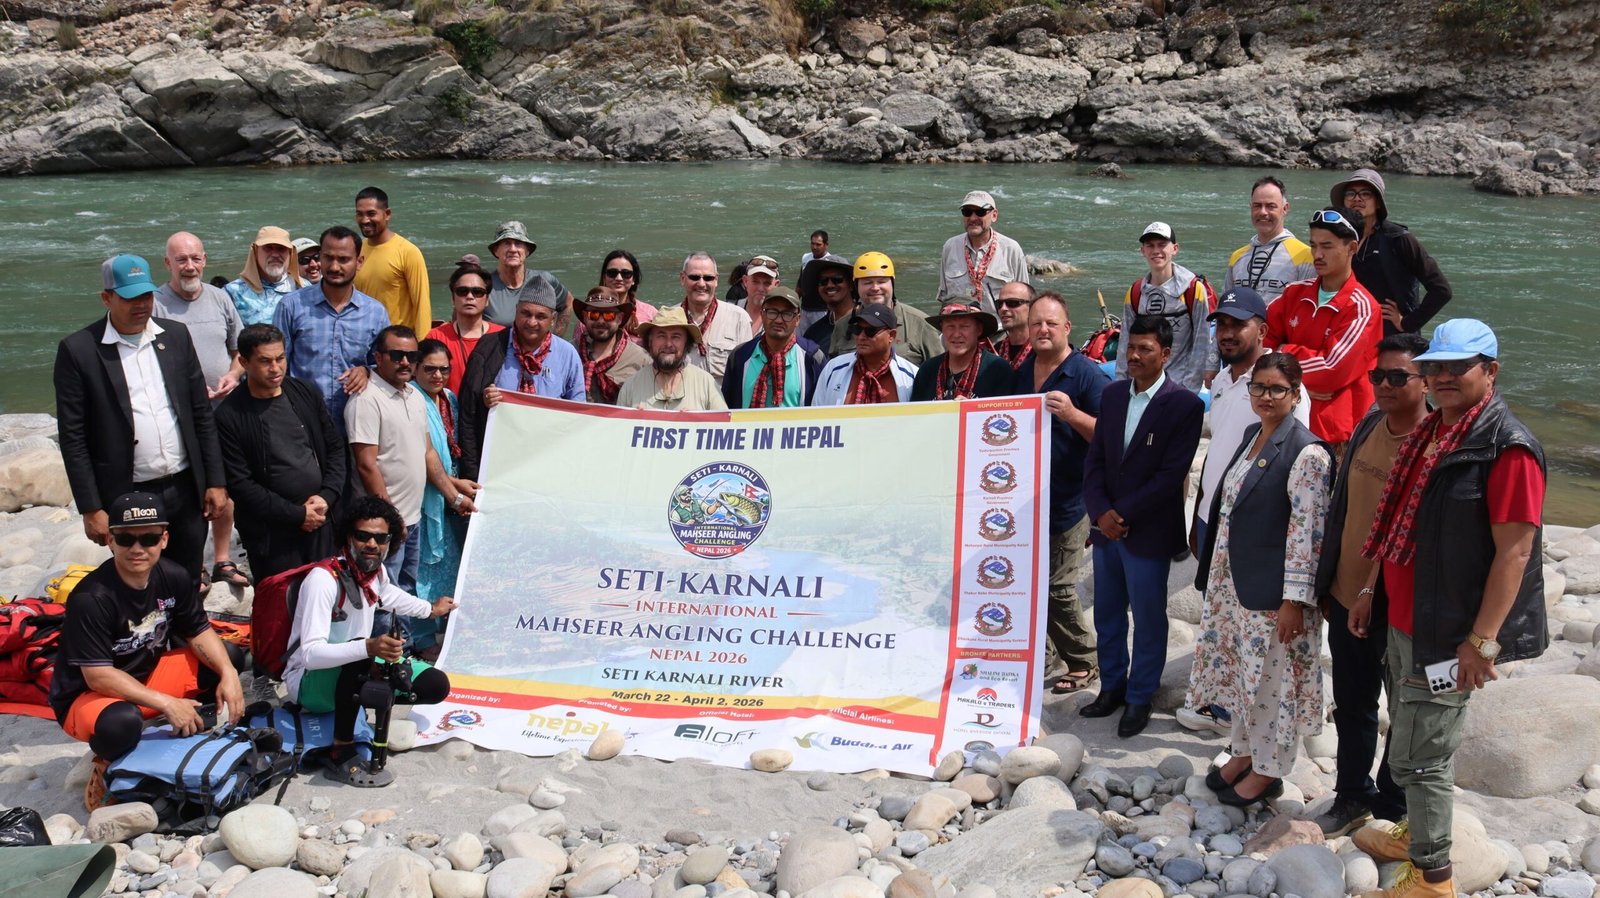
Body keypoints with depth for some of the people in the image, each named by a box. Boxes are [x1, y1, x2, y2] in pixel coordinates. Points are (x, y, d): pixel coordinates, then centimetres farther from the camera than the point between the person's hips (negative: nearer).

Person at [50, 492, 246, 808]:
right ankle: (107, 763, -6)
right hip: (87, 696, -7)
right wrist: (167, 704, -30)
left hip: (149, 674, 7)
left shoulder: (174, 577, -10)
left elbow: (199, 632, 1)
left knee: (226, 659, -7)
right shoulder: (91, 598, -28)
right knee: (122, 723, -40)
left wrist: (228, 673, -17)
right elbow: (98, 676, -29)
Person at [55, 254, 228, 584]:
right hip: (127, 497, -3)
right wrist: (91, 509, -9)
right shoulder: (78, 350, -6)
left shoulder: (176, 335, 6)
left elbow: (202, 414, 9)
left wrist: (215, 481, 5)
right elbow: (72, 437, -5)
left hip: (186, 490, 3)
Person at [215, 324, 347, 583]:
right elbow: (239, 484, -11)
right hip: (271, 533, -4)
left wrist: (327, 497, -5)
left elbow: (335, 448, 11)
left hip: (321, 520, 4)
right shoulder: (229, 416, -9)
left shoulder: (306, 394, 5)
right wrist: (297, 514, -12)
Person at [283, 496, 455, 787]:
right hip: (308, 680, -8)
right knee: (360, 660, -41)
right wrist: (368, 647, -51)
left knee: (436, 685, -5)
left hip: (356, 669, 8)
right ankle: (341, 755, -27)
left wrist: (430, 609, 34)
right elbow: (311, 653, -37)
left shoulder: (376, 570, -4)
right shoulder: (324, 579, -28)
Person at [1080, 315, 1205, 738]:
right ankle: (1112, 687, 32)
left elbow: (1171, 475, -17)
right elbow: (1095, 459, 6)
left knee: (1148, 620, 8)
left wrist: (1123, 515, -17)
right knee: (1107, 616, 16)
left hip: (1148, 532, -5)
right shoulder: (1113, 394, 6)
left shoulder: (1184, 405, -13)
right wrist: (1101, 512, -9)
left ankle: (1140, 698, 23)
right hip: (1106, 527, 6)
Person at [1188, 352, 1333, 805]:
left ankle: (1268, 771, 20)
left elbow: (1306, 531, -19)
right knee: (1242, 671, 19)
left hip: (1271, 590, -8)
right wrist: (1215, 575, 19)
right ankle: (1244, 752, 35)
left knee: (1272, 678, 5)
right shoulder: (1252, 436, 9)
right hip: (1233, 581, 8)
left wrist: (1294, 600, -20)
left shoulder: (1307, 453, -17)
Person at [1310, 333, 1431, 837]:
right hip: (1347, 597, 6)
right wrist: (1326, 584, 13)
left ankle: (1392, 809, 29)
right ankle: (1352, 798, 36)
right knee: (1351, 705, 20)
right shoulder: (1366, 429, 3)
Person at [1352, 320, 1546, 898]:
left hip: (1446, 631, -8)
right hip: (1404, 620, 8)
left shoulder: (1508, 447, -17)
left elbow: (1514, 551, -20)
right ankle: (1416, 834, 38)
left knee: (1418, 756, -1)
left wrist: (1482, 640, -21)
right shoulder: (1429, 433, 10)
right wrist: (1371, 592, 18)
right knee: (1410, 739, 21)